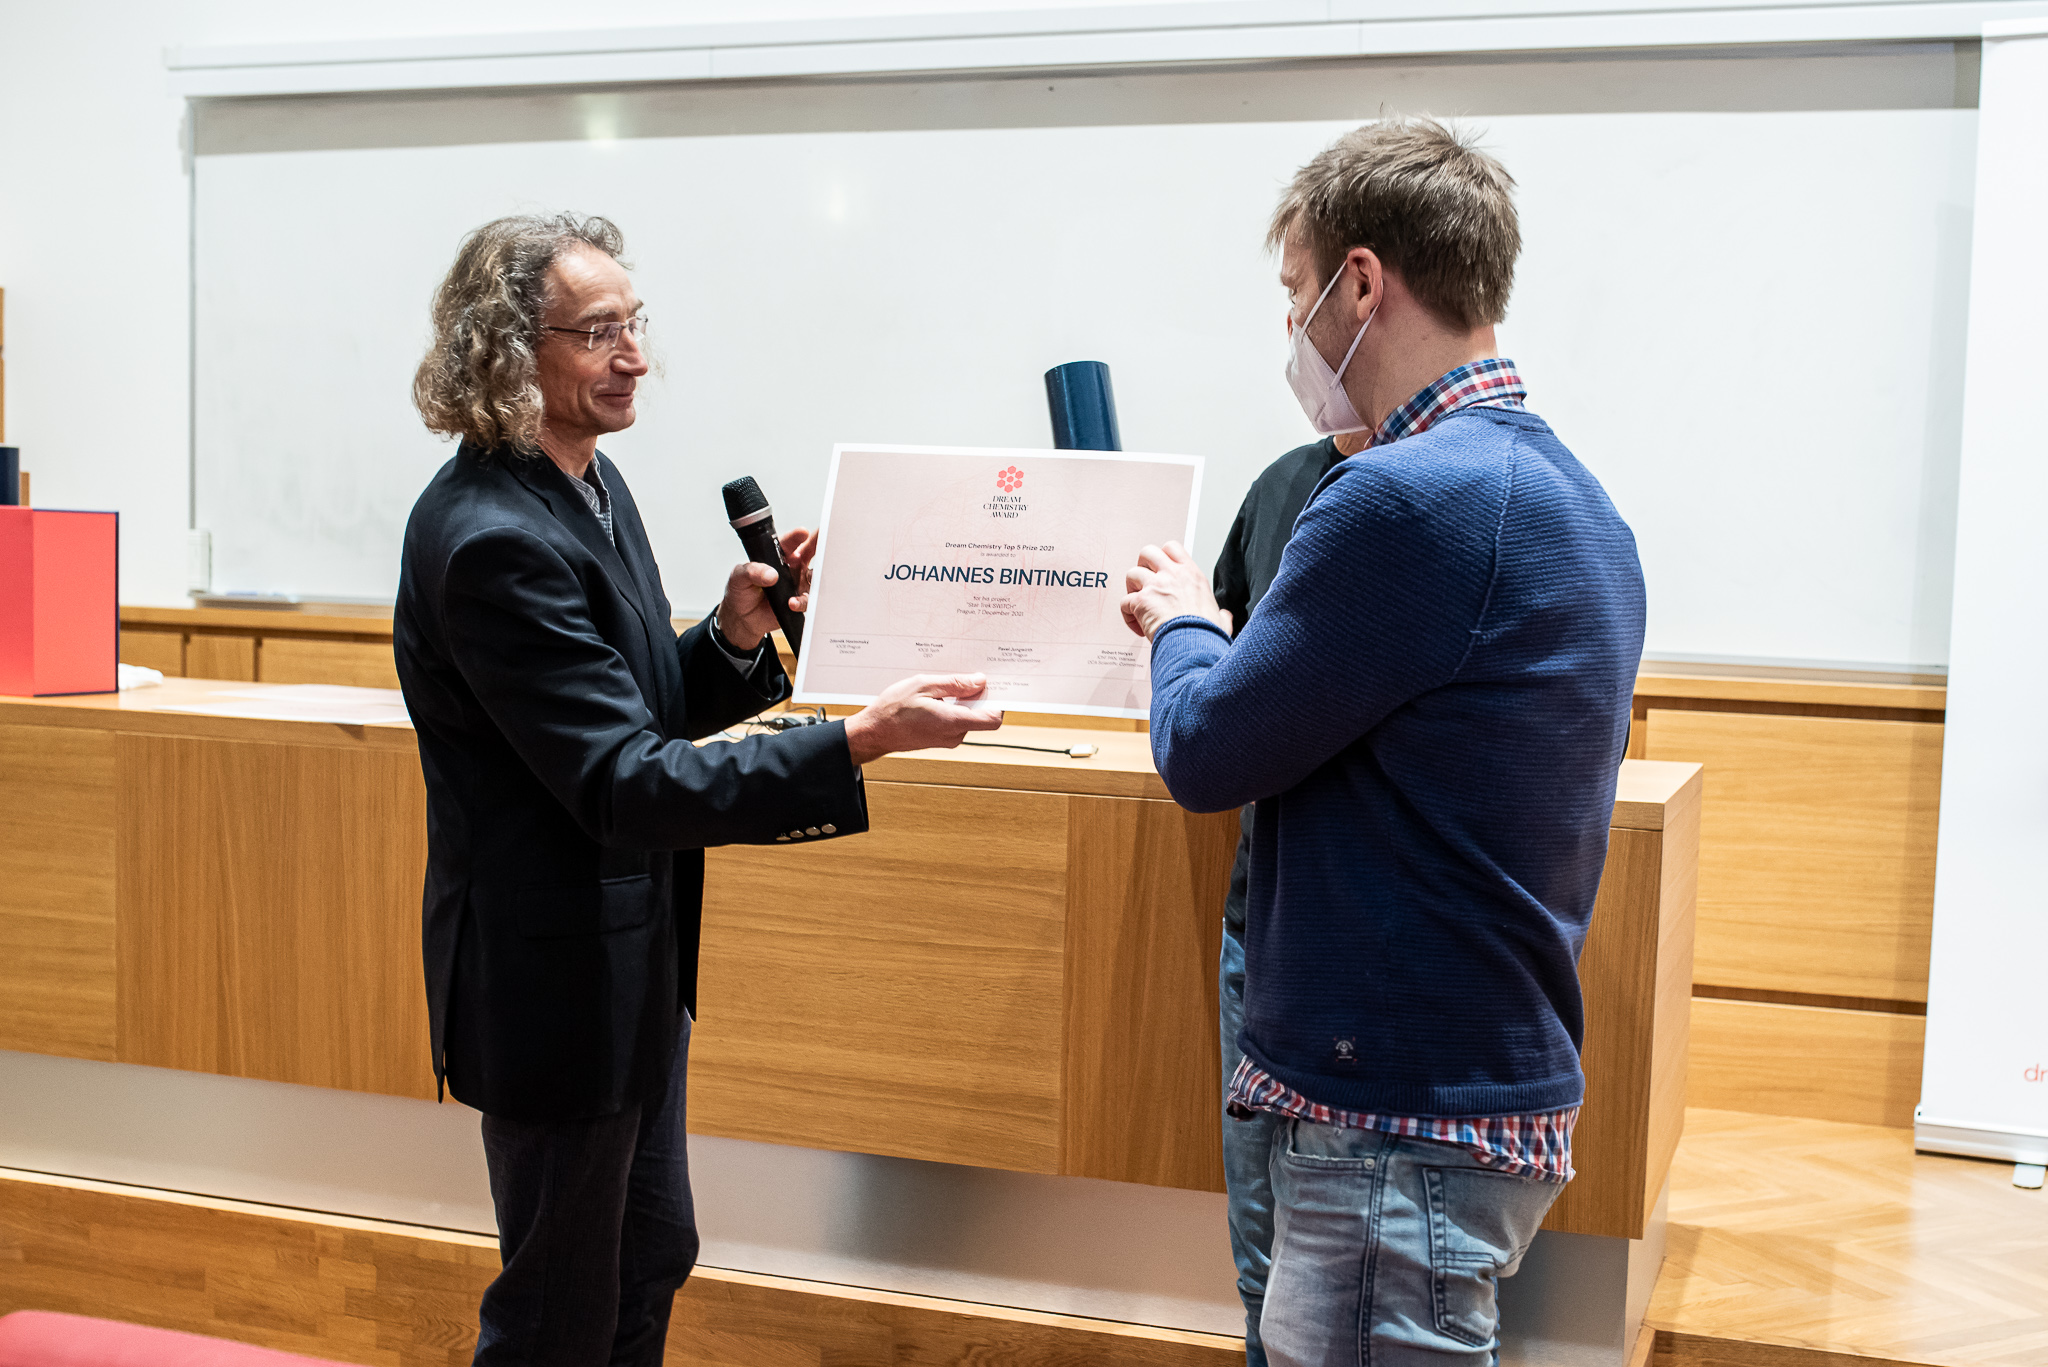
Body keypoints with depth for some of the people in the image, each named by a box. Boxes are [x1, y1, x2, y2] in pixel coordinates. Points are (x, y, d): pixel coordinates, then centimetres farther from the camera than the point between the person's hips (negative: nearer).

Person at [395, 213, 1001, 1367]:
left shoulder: (592, 483, 6)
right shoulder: (494, 538, -25)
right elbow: (622, 784, -28)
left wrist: (737, 637, -7)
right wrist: (860, 743, -32)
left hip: (634, 961, 10)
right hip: (555, 979, -9)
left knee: (651, 1262, 24)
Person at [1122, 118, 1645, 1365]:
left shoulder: (1412, 498, -20)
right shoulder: (1567, 492, 13)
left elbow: (1206, 754, -13)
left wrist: (1182, 624, 7)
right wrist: (1210, 633, 12)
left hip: (1403, 1121, -10)